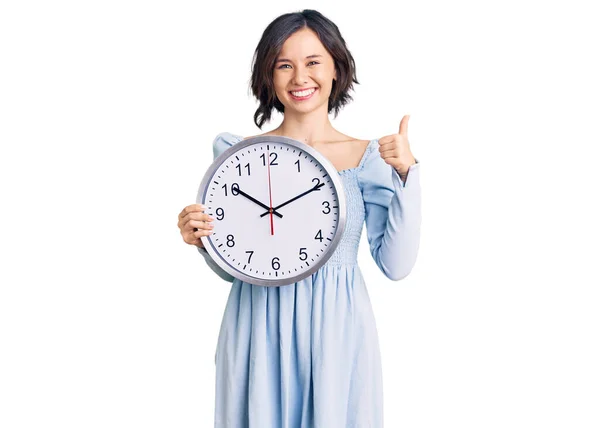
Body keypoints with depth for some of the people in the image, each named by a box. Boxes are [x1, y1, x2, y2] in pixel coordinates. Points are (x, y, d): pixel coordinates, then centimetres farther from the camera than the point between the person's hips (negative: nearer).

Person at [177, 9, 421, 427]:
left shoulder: (369, 156, 0)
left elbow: (395, 264, -7)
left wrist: (407, 173, -13)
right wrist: (201, 240, -13)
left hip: (336, 330, 0)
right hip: (260, 332, 0)